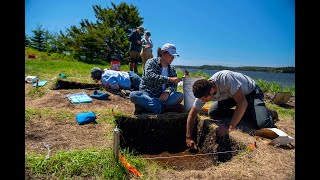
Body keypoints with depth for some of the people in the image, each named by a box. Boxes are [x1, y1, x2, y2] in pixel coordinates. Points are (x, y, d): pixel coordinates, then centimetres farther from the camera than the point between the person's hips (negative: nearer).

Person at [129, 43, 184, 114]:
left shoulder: (172, 69, 12)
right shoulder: (151, 62, -3)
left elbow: (173, 85, 2)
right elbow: (150, 76, -22)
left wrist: (167, 92, -21)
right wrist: (169, 79, -28)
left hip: (162, 97, 4)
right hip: (147, 95, -3)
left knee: (180, 95, -23)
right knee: (133, 95, -32)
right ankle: (166, 107, -35)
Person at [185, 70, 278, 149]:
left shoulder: (226, 78, -40)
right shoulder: (203, 92, -21)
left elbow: (242, 102, -40)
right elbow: (192, 114, -14)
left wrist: (229, 127, -43)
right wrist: (188, 137, -18)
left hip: (251, 92, -5)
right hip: (232, 95, 6)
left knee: (262, 124, -26)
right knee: (212, 113, -13)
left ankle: (268, 113, 9)